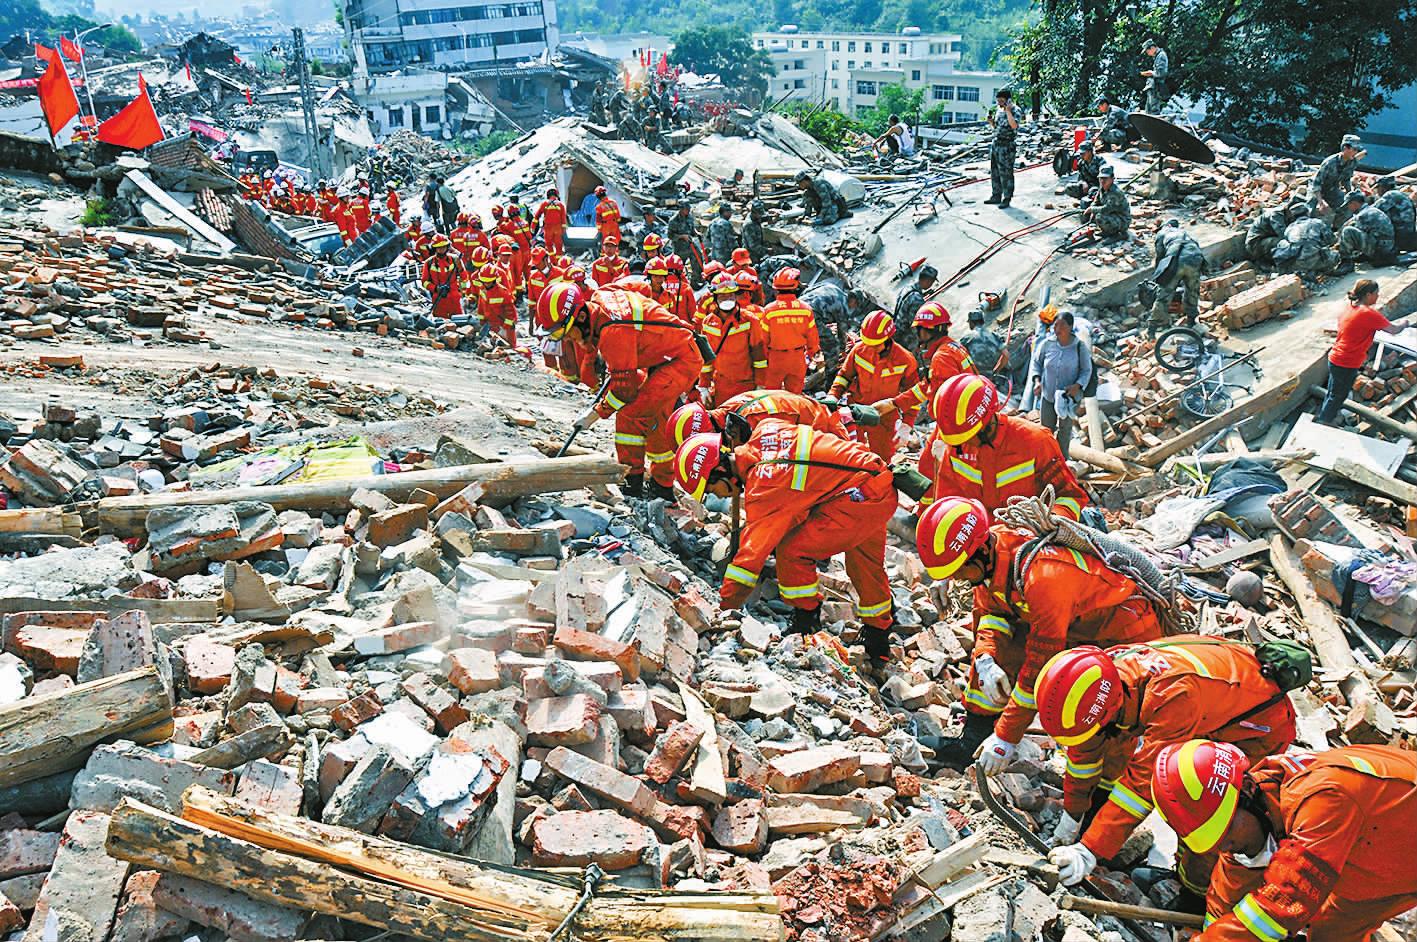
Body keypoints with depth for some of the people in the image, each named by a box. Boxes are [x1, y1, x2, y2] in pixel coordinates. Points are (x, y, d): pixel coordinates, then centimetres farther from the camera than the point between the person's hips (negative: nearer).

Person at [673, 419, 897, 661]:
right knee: (866, 568, 26)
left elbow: (752, 552, -21)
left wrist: (723, 607, -16)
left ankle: (805, 621, 9)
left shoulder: (764, 486, -21)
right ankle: (879, 639, 45)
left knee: (790, 550, -10)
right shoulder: (763, 431, 0)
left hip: (860, 496, -10)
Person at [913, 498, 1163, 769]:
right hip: (1075, 628, 8)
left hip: (1128, 635, -8)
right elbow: (989, 610, 4)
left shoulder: (1043, 576, -37)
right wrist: (985, 660, -17)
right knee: (997, 646, -3)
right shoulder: (990, 553, -13)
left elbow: (1040, 665, -31)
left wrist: (1006, 737, -24)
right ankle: (974, 738, 5)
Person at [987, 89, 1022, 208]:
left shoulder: (1016, 110, -9)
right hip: (995, 143, 8)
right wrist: (991, 121, 1)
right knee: (995, 171, 12)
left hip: (1007, 146, -8)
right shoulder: (998, 109, 13)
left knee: (1006, 173, -5)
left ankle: (1006, 199, 1)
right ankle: (996, 196, 22)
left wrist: (1008, 110, -21)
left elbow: (1014, 125, -25)